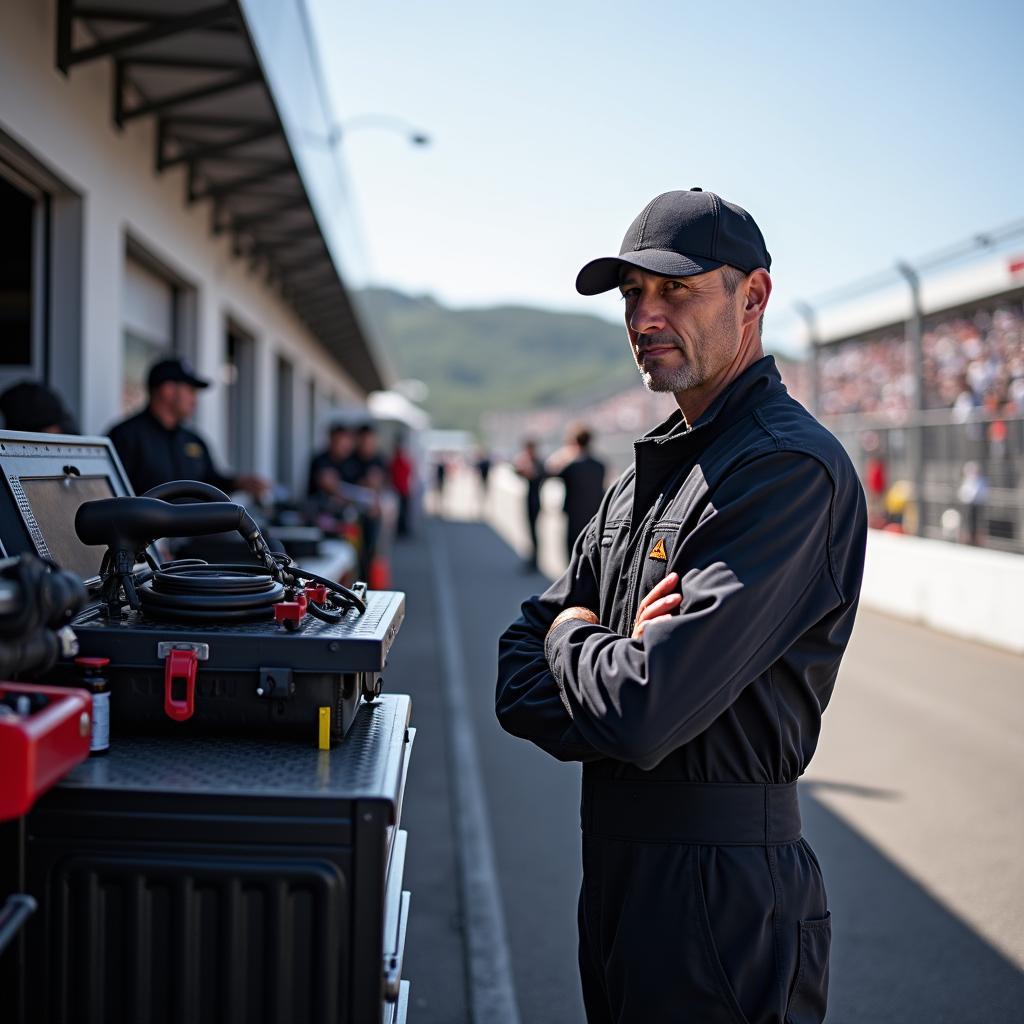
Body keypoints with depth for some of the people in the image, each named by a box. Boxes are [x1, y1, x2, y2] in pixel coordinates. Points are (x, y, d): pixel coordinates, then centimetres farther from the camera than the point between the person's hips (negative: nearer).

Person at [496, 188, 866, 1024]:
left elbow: (646, 713, -26)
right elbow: (517, 679, 9)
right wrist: (613, 662, -12)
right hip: (618, 873, 8)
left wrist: (572, 640, -6)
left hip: (720, 892, -8)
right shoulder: (649, 472, 12)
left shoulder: (790, 468, -18)